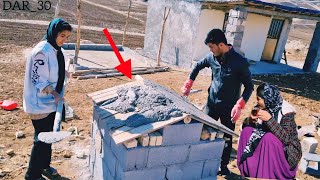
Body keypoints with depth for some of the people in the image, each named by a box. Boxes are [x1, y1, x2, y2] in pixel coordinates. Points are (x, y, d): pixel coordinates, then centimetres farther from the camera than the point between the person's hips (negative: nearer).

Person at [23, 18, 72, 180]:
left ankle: (44, 165, 40)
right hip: (40, 103, -9)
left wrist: (62, 73, 8)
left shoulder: (55, 49, 5)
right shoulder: (42, 51, -22)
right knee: (42, 139, 2)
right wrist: (55, 94, -28)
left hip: (50, 101, 9)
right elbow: (38, 80, -23)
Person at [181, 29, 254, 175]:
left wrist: (239, 105, -25)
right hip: (212, 103, 4)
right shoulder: (212, 57, -6)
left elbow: (249, 86, -13)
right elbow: (198, 66, 14)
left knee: (227, 138, 11)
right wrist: (188, 84, 8)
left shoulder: (240, 62, -19)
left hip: (229, 107, -4)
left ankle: (223, 165, 33)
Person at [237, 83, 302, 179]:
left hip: (286, 151, -6)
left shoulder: (286, 111, -21)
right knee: (247, 131, -14)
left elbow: (286, 138, -31)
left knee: (268, 138, -33)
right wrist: (252, 120, -22)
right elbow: (245, 126, 0)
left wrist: (269, 119, -38)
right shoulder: (262, 107, -6)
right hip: (265, 143, 6)